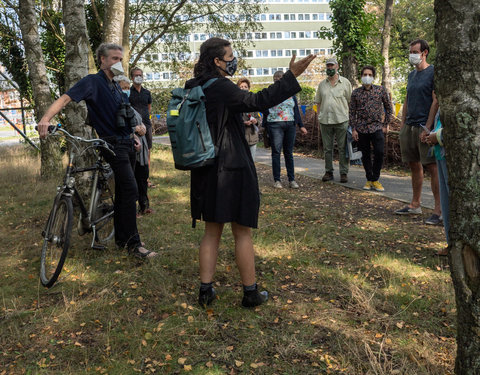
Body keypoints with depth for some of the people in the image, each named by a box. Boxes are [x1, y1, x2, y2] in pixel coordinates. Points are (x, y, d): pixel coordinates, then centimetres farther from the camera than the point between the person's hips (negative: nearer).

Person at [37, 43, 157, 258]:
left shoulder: (115, 86, 18)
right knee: (130, 190, -15)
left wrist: (134, 135, 19)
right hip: (113, 145, -8)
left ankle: (121, 239, 22)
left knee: (123, 193, 12)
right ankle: (133, 244, -8)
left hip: (127, 143, 8)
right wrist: (46, 118, -35)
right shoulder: (93, 82, -7)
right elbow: (65, 98, -19)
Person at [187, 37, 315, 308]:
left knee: (212, 231, 16)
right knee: (242, 232, 5)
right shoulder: (221, 88, -17)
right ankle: (250, 292, 17)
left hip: (207, 171, 8)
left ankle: (206, 290, 20)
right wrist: (292, 76, -21)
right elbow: (258, 101, -23)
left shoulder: (195, 88, 8)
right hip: (232, 170, -8)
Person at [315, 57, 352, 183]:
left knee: (343, 148, 0)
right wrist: (319, 118, 7)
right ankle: (328, 172, 17)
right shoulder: (322, 84, 13)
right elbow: (318, 102, 16)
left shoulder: (345, 82, 5)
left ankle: (344, 173, 7)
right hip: (325, 121, 3)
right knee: (327, 148, 8)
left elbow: (350, 102, 4)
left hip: (341, 120, -3)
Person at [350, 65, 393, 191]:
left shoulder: (381, 90, 3)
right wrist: (353, 129, 0)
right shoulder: (356, 92, 4)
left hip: (377, 127, -1)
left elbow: (388, 107, 10)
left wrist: (386, 124, 5)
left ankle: (375, 180, 2)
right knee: (365, 155, 7)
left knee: (379, 153, -13)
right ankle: (369, 179, 19)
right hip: (361, 128, 1)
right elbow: (352, 112, 6)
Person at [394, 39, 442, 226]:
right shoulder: (411, 74, 17)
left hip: (424, 126, -7)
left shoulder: (433, 72, -6)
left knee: (432, 166, -7)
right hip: (409, 126, 8)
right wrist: (403, 124, 13)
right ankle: (415, 205, 21)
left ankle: (439, 209, -4)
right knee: (414, 165, 12)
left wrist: (428, 127, -17)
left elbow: (436, 101, -12)